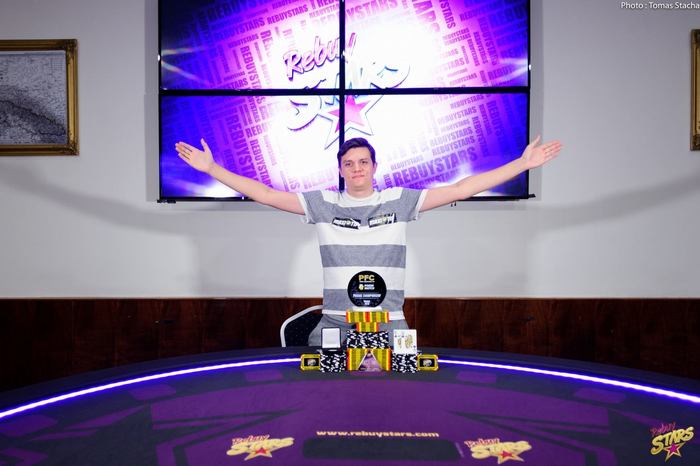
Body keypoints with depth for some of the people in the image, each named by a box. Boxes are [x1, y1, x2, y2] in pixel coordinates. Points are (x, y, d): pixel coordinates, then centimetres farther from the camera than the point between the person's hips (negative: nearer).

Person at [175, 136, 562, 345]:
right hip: (334, 324, 0)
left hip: (390, 324, 0)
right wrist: (212, 168, -1)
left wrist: (522, 164, -1)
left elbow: (461, 189, 1)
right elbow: (266, 195, 2)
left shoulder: (400, 200, 3)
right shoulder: (322, 203, 4)